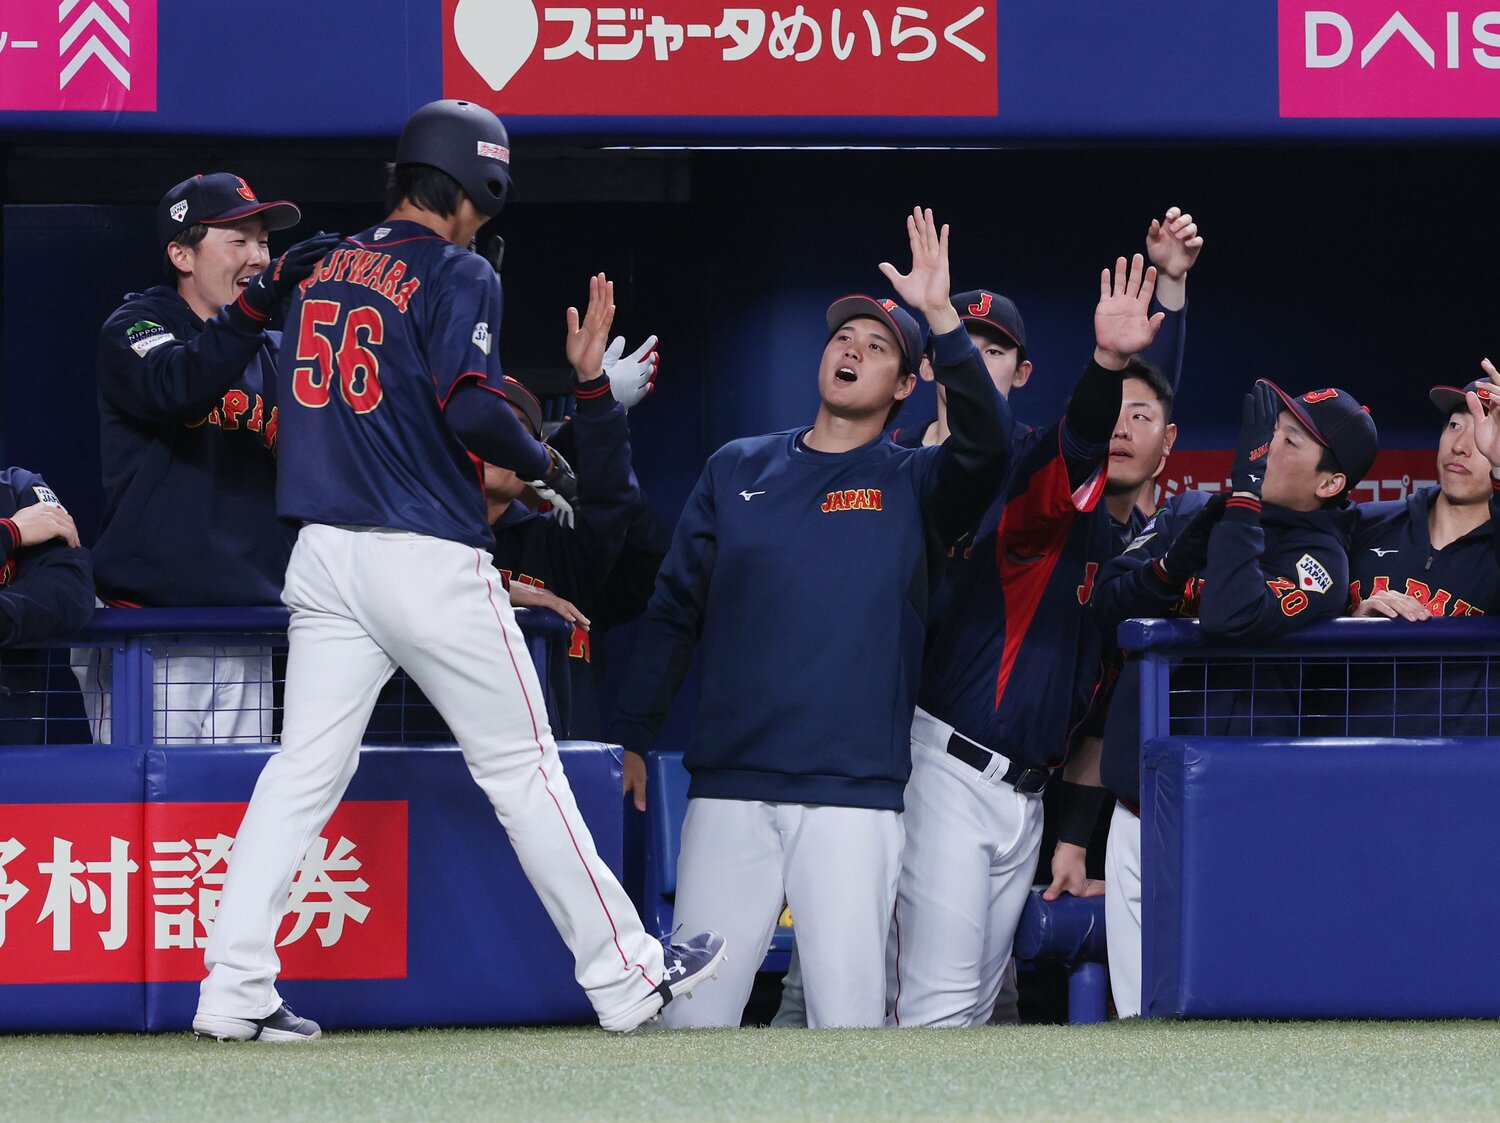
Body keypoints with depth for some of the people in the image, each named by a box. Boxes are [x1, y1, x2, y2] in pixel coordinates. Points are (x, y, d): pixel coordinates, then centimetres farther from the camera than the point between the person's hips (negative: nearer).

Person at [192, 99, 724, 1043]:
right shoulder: (457, 274, -7)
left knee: (304, 770, 3)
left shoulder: (326, 270, 14)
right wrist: (544, 463, -2)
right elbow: (470, 407, -20)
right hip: (429, 560, -6)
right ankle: (625, 976, 10)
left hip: (326, 556, 6)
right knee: (522, 768, 3)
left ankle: (235, 990, -7)